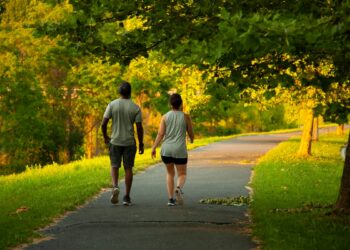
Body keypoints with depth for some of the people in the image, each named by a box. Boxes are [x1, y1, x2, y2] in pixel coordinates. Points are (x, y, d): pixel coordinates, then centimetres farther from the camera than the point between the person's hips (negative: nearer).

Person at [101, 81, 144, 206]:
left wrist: (105, 137, 10)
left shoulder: (112, 105, -5)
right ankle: (127, 197, 9)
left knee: (114, 166, 12)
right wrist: (141, 144, 4)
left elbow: (103, 123, -7)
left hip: (115, 141, 0)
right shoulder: (136, 108, -5)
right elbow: (139, 128, -7)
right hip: (129, 142, 0)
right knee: (128, 168, 8)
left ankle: (115, 186, -15)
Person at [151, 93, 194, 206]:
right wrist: (192, 139, 27)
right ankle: (179, 188, -23)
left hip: (166, 150, 2)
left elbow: (160, 134, -6)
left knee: (170, 173, 20)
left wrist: (154, 148, -3)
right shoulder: (186, 117, -2)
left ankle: (171, 199, 13)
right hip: (180, 150, -2)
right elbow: (191, 134, 4)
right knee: (182, 174, 11)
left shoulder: (165, 117, 1)